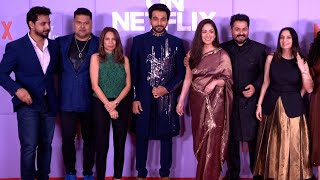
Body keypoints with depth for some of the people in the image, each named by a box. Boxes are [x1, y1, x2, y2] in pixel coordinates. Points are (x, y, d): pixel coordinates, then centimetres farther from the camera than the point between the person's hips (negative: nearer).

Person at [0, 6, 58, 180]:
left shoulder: (53, 45, 8)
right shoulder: (15, 47, -6)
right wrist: (17, 89, -24)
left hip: (49, 103, 5)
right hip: (28, 104, -4)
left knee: (46, 145, 12)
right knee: (29, 147, -7)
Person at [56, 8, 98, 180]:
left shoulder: (100, 44, 0)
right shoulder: (62, 42, 6)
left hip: (89, 101, -1)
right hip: (66, 101, 2)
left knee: (89, 139, 9)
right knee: (67, 139, 7)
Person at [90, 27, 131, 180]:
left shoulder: (124, 59, 7)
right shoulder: (96, 58, 0)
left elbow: (128, 85, 2)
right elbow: (95, 85, -6)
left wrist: (115, 102, -12)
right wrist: (108, 105, -12)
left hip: (121, 104, 3)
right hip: (101, 104, -2)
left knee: (120, 143, 6)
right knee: (102, 143, 1)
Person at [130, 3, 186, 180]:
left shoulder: (176, 42, 3)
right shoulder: (139, 40, 3)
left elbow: (181, 72, 4)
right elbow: (134, 72, 2)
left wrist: (167, 89, -10)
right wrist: (135, 98, -3)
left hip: (168, 97, 0)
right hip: (144, 98, 0)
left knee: (166, 136, 8)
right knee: (142, 136, 7)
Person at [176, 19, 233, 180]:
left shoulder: (222, 55, -3)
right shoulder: (192, 54, 5)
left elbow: (229, 80, -1)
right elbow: (188, 79, 7)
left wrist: (215, 82, -19)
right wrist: (181, 100, 3)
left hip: (215, 102, -3)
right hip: (197, 101, 3)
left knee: (212, 140, -2)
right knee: (199, 140, 9)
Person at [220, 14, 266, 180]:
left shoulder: (259, 48, 4)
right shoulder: (223, 48, 6)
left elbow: (264, 73, 3)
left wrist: (255, 86, -10)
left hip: (251, 101, -1)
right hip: (229, 101, 1)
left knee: (253, 139, 2)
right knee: (231, 140, 8)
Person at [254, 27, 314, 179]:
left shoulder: (301, 61, -1)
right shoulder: (271, 58, 1)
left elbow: (309, 89, -6)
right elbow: (266, 82, 6)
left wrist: (303, 69, -17)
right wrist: (259, 104, 3)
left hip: (292, 107, -1)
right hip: (272, 105, 1)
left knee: (291, 145, 3)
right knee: (271, 145, 11)